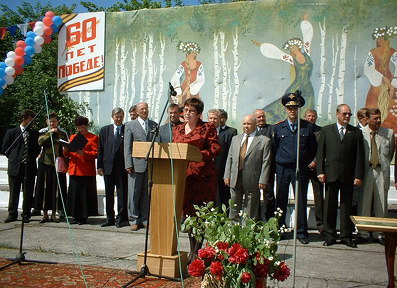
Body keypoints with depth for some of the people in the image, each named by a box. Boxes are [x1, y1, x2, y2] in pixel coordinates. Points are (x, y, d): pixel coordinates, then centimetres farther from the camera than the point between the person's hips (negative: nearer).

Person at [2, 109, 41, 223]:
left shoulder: (35, 134, 10)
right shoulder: (11, 132, 4)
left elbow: (38, 149, 16)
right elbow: (5, 148, 6)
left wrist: (32, 158, 5)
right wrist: (13, 158, 3)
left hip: (30, 167, 2)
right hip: (15, 167, -2)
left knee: (28, 193, 3)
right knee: (14, 192, 5)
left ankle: (26, 215, 12)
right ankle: (12, 214, 15)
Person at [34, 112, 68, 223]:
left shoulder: (63, 134, 8)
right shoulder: (44, 132, 10)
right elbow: (40, 142, -10)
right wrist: (49, 133, -16)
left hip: (57, 164, -1)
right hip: (45, 163, 1)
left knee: (55, 188, 0)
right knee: (44, 188, 3)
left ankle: (54, 214, 11)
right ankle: (45, 214, 13)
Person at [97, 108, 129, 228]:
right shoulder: (104, 130, 11)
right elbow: (100, 149, 9)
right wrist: (99, 166, 3)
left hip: (123, 167, -3)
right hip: (108, 166, 3)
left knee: (122, 193, 0)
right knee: (109, 193, 10)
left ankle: (121, 218, 9)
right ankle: (110, 218, 21)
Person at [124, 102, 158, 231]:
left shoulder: (154, 125, 14)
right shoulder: (130, 125, 6)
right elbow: (127, 146, 1)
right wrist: (128, 164, -8)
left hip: (151, 164, 2)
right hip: (137, 164, -2)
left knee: (147, 193, 7)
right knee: (134, 193, 1)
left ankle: (145, 219, 17)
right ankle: (134, 220, 12)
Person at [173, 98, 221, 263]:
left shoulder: (207, 128, 1)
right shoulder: (177, 129, 18)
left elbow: (216, 148, -8)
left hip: (202, 174, -5)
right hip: (183, 174, 5)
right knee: (188, 212, 8)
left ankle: (197, 251, 5)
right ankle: (192, 249, 19)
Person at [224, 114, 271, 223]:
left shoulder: (264, 141, -1)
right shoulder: (235, 139, 14)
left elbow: (266, 162, -6)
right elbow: (229, 158, 13)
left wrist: (263, 180, -12)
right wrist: (227, 175, 5)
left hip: (252, 180, -4)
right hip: (235, 179, 4)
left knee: (251, 212, 4)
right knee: (234, 209, 11)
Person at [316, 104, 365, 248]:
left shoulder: (356, 132, 7)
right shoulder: (326, 130, 8)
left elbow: (359, 156, 3)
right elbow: (320, 153, 5)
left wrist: (358, 176, -4)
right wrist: (320, 171, -4)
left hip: (348, 175, 0)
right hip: (331, 174, 0)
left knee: (347, 206, 7)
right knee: (329, 206, 4)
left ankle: (346, 236, 16)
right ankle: (330, 236, 14)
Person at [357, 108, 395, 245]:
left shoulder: (389, 133, 5)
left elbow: (390, 154, 14)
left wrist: (383, 166, 11)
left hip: (382, 173, 2)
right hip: (365, 172, -2)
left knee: (381, 205, 7)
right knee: (364, 204, 3)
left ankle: (378, 234, 18)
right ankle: (363, 233, 14)